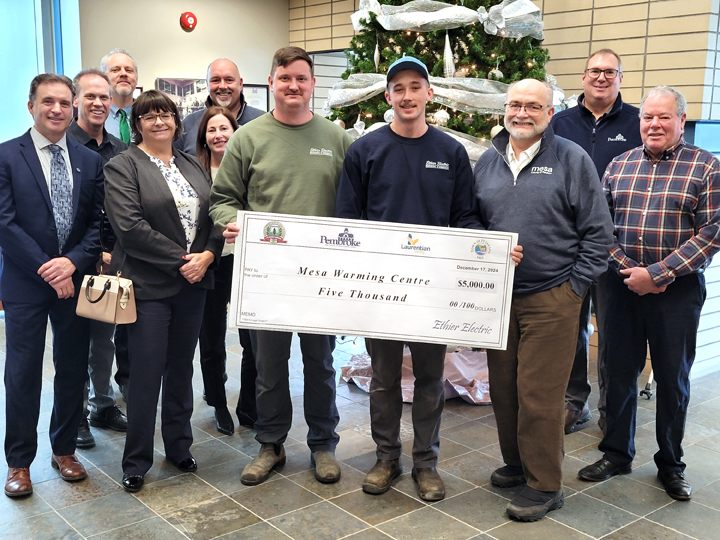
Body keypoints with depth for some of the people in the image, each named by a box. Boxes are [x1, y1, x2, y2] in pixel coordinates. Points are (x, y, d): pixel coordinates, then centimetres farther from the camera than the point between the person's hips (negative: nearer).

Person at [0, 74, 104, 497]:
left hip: (75, 282, 3)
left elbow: (99, 222, 3)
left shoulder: (90, 161, 7)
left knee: (73, 370, 11)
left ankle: (65, 449, 29)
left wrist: (73, 262, -13)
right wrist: (46, 269, -14)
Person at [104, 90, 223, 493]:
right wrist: (181, 260, -16)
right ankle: (136, 462, 15)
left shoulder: (193, 166, 14)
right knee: (146, 374, 1)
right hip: (149, 286, -5)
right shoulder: (123, 167, -4)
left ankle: (179, 446, 29)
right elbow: (130, 228, -15)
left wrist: (207, 256, -10)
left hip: (193, 282, 5)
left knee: (182, 369, 14)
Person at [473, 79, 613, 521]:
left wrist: (575, 285, -7)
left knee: (540, 395, -2)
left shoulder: (572, 159, -3)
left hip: (551, 300, -5)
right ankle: (516, 463, 33)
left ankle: (545, 485, 14)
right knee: (503, 389, 13)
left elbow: (598, 231, -3)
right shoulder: (487, 162, 10)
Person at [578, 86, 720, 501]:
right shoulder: (620, 166, 7)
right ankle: (617, 454, 28)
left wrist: (656, 275, -16)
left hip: (678, 290, -3)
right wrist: (626, 268, -9)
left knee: (673, 380, 9)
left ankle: (671, 464, 26)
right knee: (620, 372, 11)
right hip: (624, 285, 3)